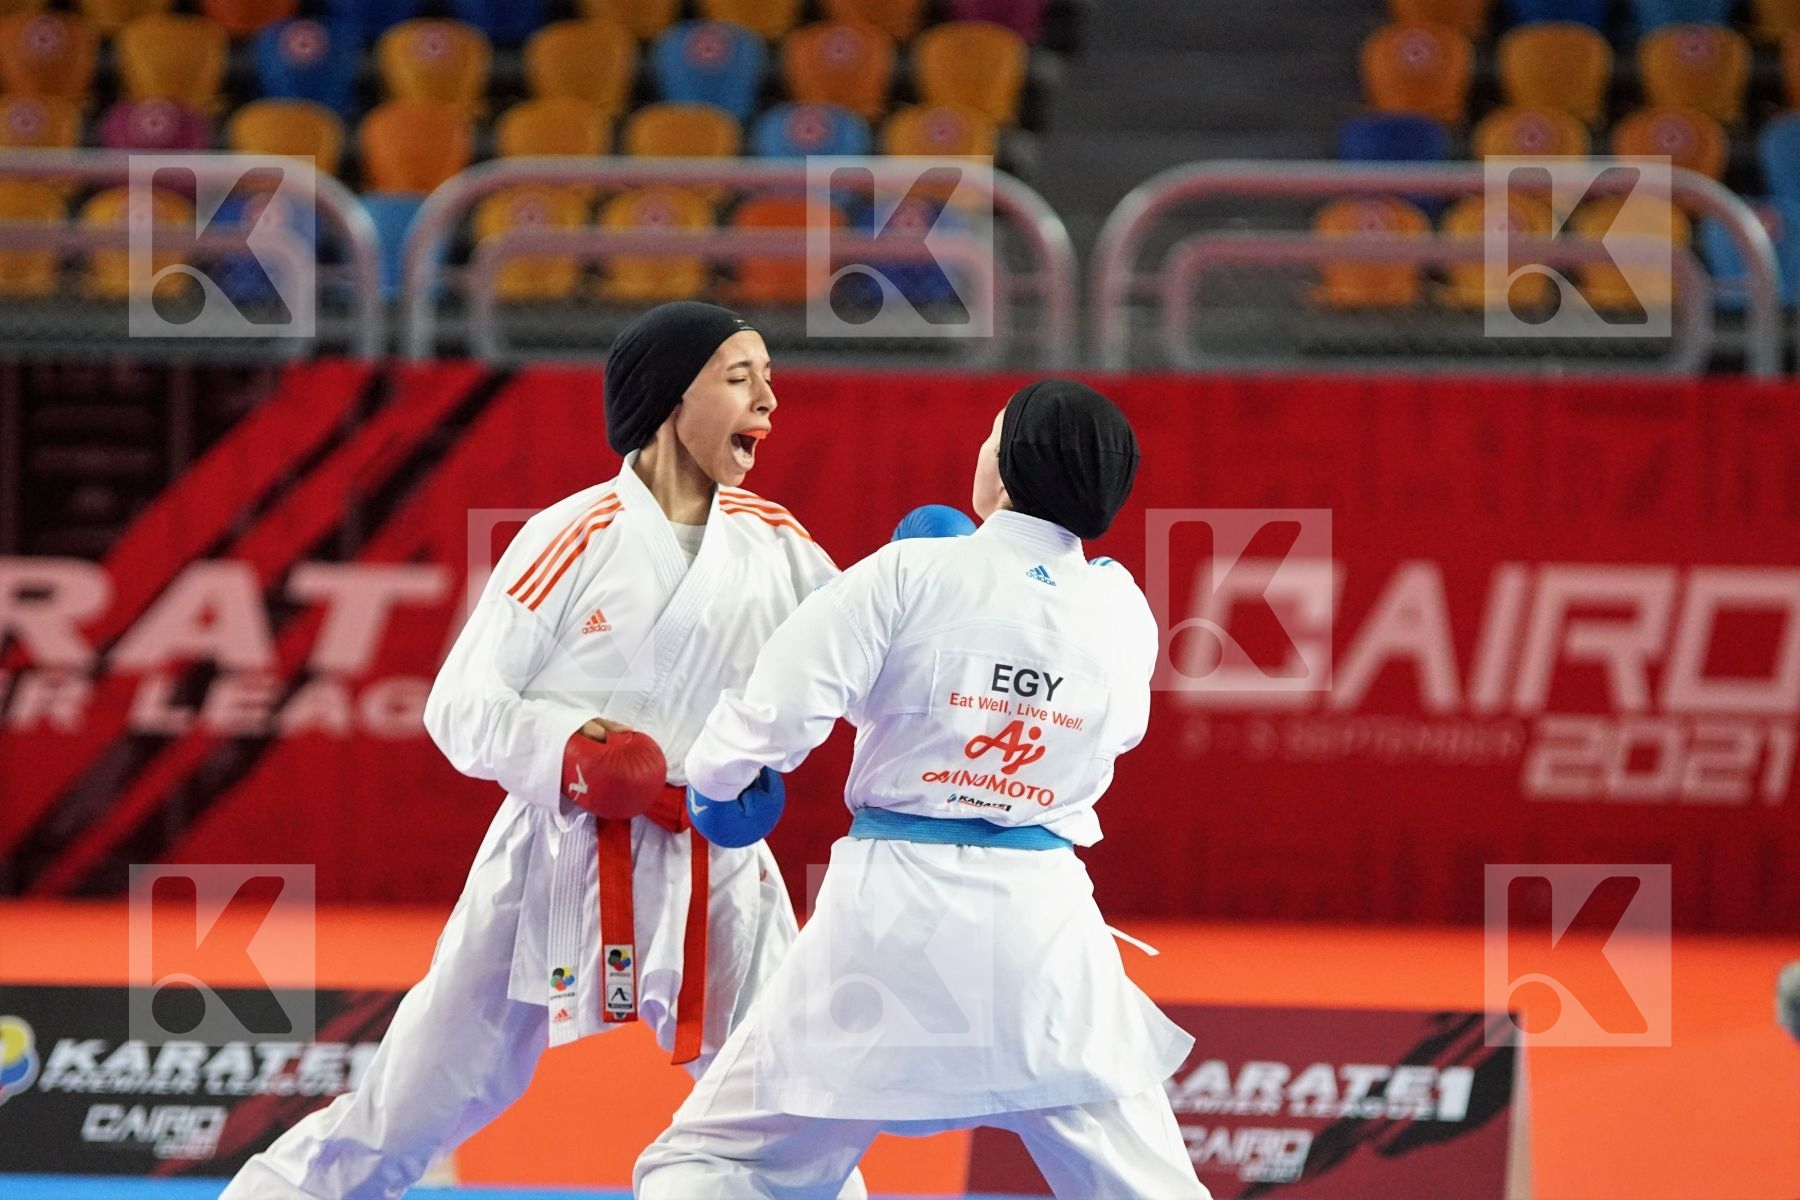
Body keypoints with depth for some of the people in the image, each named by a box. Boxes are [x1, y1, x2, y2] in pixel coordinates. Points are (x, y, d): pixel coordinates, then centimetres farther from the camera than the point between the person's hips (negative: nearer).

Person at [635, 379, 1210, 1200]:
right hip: (1039, 921, 2)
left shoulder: (911, 573, -9)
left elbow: (778, 709, -13)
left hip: (888, 918, -2)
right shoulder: (1124, 616, 2)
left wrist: (717, 777, 10)